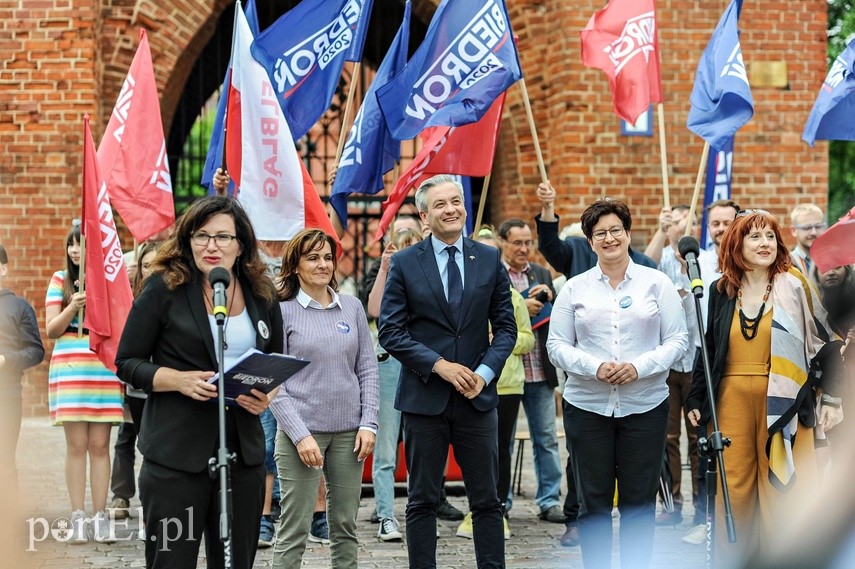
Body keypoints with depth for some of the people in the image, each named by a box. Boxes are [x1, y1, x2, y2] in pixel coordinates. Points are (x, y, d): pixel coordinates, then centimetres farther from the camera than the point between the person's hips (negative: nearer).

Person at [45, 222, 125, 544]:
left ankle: (100, 517, 2)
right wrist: (73, 307, -11)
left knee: (100, 445, -1)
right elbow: (51, 330, 4)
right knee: (77, 445, -3)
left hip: (105, 368, 1)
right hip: (70, 368, 0)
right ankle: (78, 518, -1)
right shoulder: (60, 280, 8)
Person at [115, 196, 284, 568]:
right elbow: (127, 363, -2)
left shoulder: (262, 295, 9)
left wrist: (268, 394, -2)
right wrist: (179, 380, -18)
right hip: (177, 451, -4)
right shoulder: (164, 289, -4)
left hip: (243, 449, 4)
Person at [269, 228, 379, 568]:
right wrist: (300, 435, -13)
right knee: (293, 530, -4)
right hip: (301, 430, -4)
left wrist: (368, 424, 0)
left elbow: (367, 370, 11)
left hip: (348, 432, 4)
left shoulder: (352, 307, 9)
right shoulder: (283, 311, -1)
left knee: (345, 527, 9)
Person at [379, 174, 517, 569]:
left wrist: (485, 372, -9)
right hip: (423, 397, -2)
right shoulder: (404, 264, -1)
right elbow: (391, 332, -5)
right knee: (422, 501, 6)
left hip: (477, 396, 2)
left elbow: (505, 326, 6)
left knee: (486, 500, 6)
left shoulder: (489, 260, 6)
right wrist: (439, 365, -15)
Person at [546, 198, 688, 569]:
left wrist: (640, 367, -15)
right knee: (593, 502, 5)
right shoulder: (574, 288, 6)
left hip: (645, 407, -1)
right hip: (587, 406, 1)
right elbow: (557, 345, 3)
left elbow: (678, 340, 1)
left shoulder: (656, 283, 4)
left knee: (639, 502, 4)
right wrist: (594, 367, -14)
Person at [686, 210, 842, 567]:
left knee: (783, 486, -1)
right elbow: (709, 349, 16)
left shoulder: (794, 286, 0)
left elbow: (823, 341, 2)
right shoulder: (722, 291, 10)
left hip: (782, 402, -2)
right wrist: (696, 399, 13)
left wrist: (831, 397, -3)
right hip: (732, 401, 3)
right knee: (733, 487, 3)